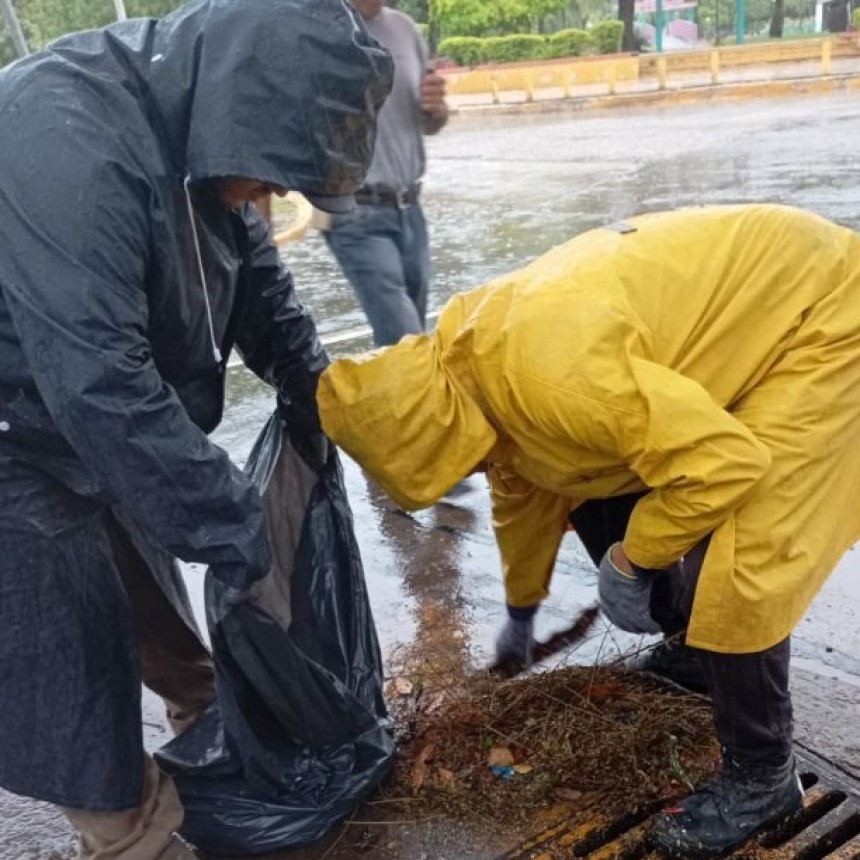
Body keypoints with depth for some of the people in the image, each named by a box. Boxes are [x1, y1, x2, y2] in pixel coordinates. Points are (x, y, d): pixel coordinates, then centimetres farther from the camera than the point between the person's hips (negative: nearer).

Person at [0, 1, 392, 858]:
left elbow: (255, 276, 9)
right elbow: (101, 386, -37)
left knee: (151, 602, 24)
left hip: (87, 423, 8)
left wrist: (313, 397, 5)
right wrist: (237, 530, -30)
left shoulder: (194, 135, -5)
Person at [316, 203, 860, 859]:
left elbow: (723, 460, -33)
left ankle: (762, 777, 7)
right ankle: (696, 626, 33)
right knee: (596, 482, 10)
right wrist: (521, 608, 30)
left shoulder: (549, 371, -35)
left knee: (731, 566, -15)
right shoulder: (476, 359, -2)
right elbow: (524, 486, 15)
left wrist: (635, 554, -16)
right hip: (747, 298, 9)